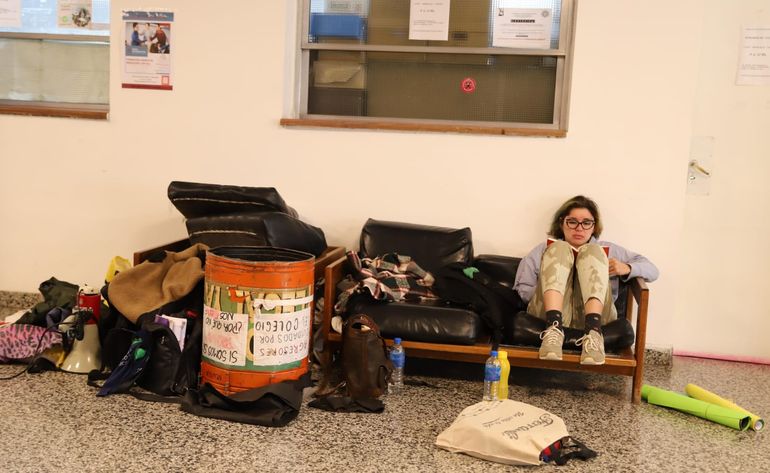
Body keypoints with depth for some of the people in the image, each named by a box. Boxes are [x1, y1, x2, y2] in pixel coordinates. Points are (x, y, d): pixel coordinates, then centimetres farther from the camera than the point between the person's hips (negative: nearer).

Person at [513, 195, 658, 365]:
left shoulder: (607, 249, 29)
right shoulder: (545, 249, 26)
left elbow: (651, 270, 21)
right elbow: (523, 290, 15)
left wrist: (626, 268, 0)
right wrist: (548, 291, -4)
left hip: (593, 315, 1)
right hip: (550, 312, 0)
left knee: (592, 251, -16)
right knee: (559, 249, -16)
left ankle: (593, 331, -42)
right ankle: (553, 327, -41)